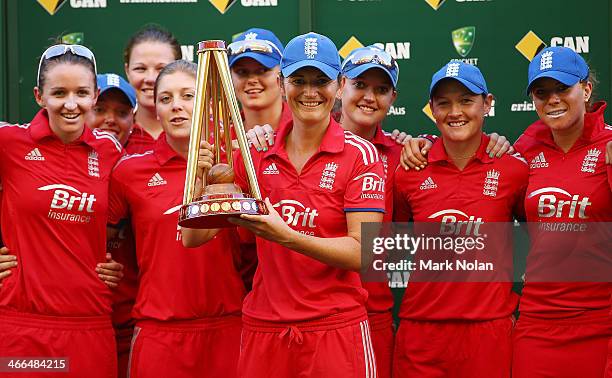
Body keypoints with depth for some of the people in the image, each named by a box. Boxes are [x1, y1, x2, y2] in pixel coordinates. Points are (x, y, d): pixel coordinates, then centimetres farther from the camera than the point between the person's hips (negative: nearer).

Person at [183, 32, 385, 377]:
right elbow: (194, 237, 3)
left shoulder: (360, 154, -5)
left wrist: (286, 236, -26)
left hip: (335, 329, -3)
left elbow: (360, 252, -13)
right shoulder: (257, 153, 5)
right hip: (264, 330, 3)